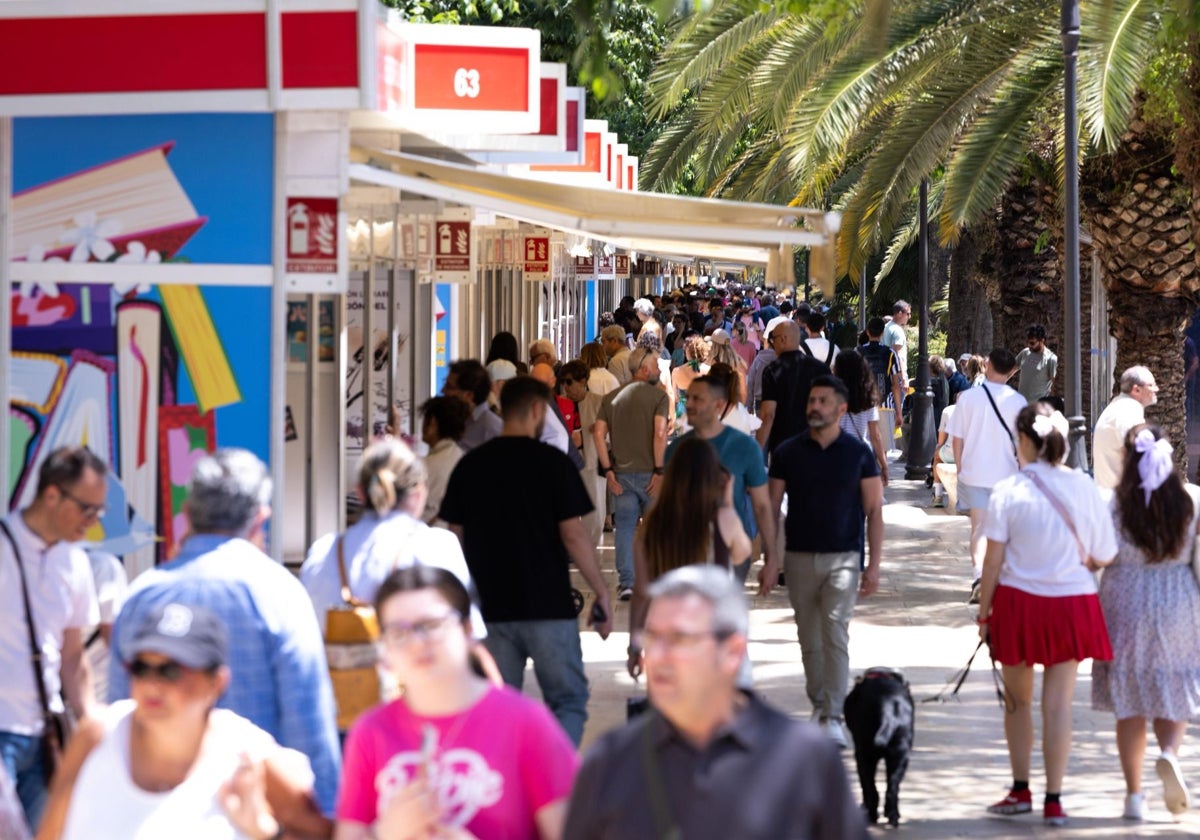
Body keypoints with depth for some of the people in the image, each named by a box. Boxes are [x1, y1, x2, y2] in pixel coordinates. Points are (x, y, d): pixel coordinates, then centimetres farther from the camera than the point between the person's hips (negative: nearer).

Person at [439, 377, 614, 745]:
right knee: (568, 700, 4)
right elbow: (573, 536, -10)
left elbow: (456, 537, 9)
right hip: (549, 605, -4)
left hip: (490, 605, 4)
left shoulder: (470, 466, 5)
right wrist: (601, 592, -2)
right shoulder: (552, 463, -7)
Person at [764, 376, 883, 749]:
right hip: (799, 558, 2)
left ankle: (833, 717, -15)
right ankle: (819, 704, 26)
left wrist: (874, 564, -3)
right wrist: (770, 559, -2)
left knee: (835, 634, -14)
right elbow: (771, 508, 6)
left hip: (843, 557, -2)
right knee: (809, 639, 9)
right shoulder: (787, 452, 3)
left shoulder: (858, 453, 0)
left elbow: (874, 510, 2)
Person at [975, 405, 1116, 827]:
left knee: (1017, 700, 16)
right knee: (1058, 702, 5)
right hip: (1071, 603, 1)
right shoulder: (1082, 487, -5)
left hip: (1018, 602, -1)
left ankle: (1021, 790, 23)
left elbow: (993, 561, -8)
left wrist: (984, 613, 2)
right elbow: (1104, 556, -1)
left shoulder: (1008, 491, -10)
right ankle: (1054, 800, 4)